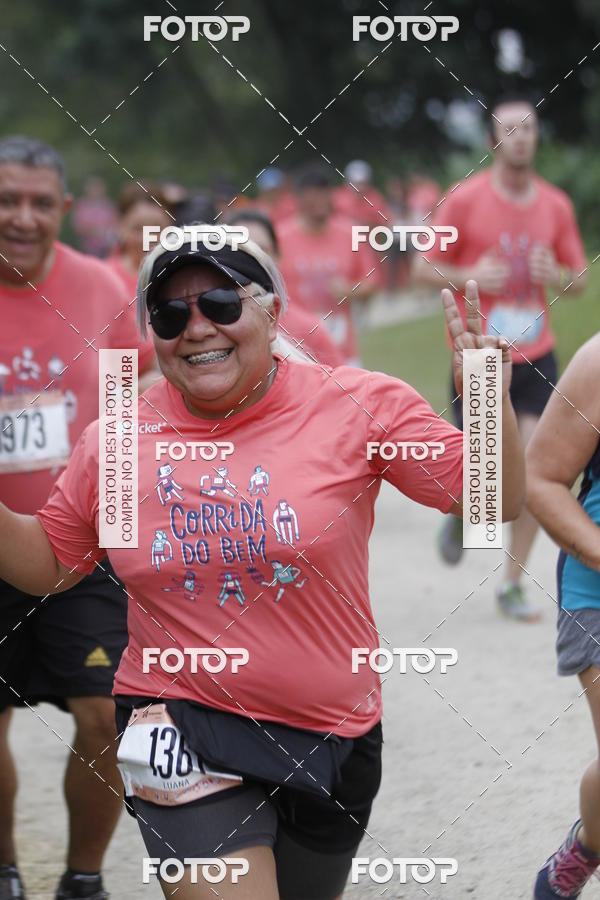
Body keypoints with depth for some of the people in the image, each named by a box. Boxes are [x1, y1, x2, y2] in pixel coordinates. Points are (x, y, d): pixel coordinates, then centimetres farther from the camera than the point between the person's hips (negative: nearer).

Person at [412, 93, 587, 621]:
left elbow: (579, 279, 14)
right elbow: (424, 267, 1)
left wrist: (557, 275, -9)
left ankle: (513, 584, 4)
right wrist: (468, 277, -18)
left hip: (536, 355, 2)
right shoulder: (465, 201, -4)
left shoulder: (556, 205, 5)